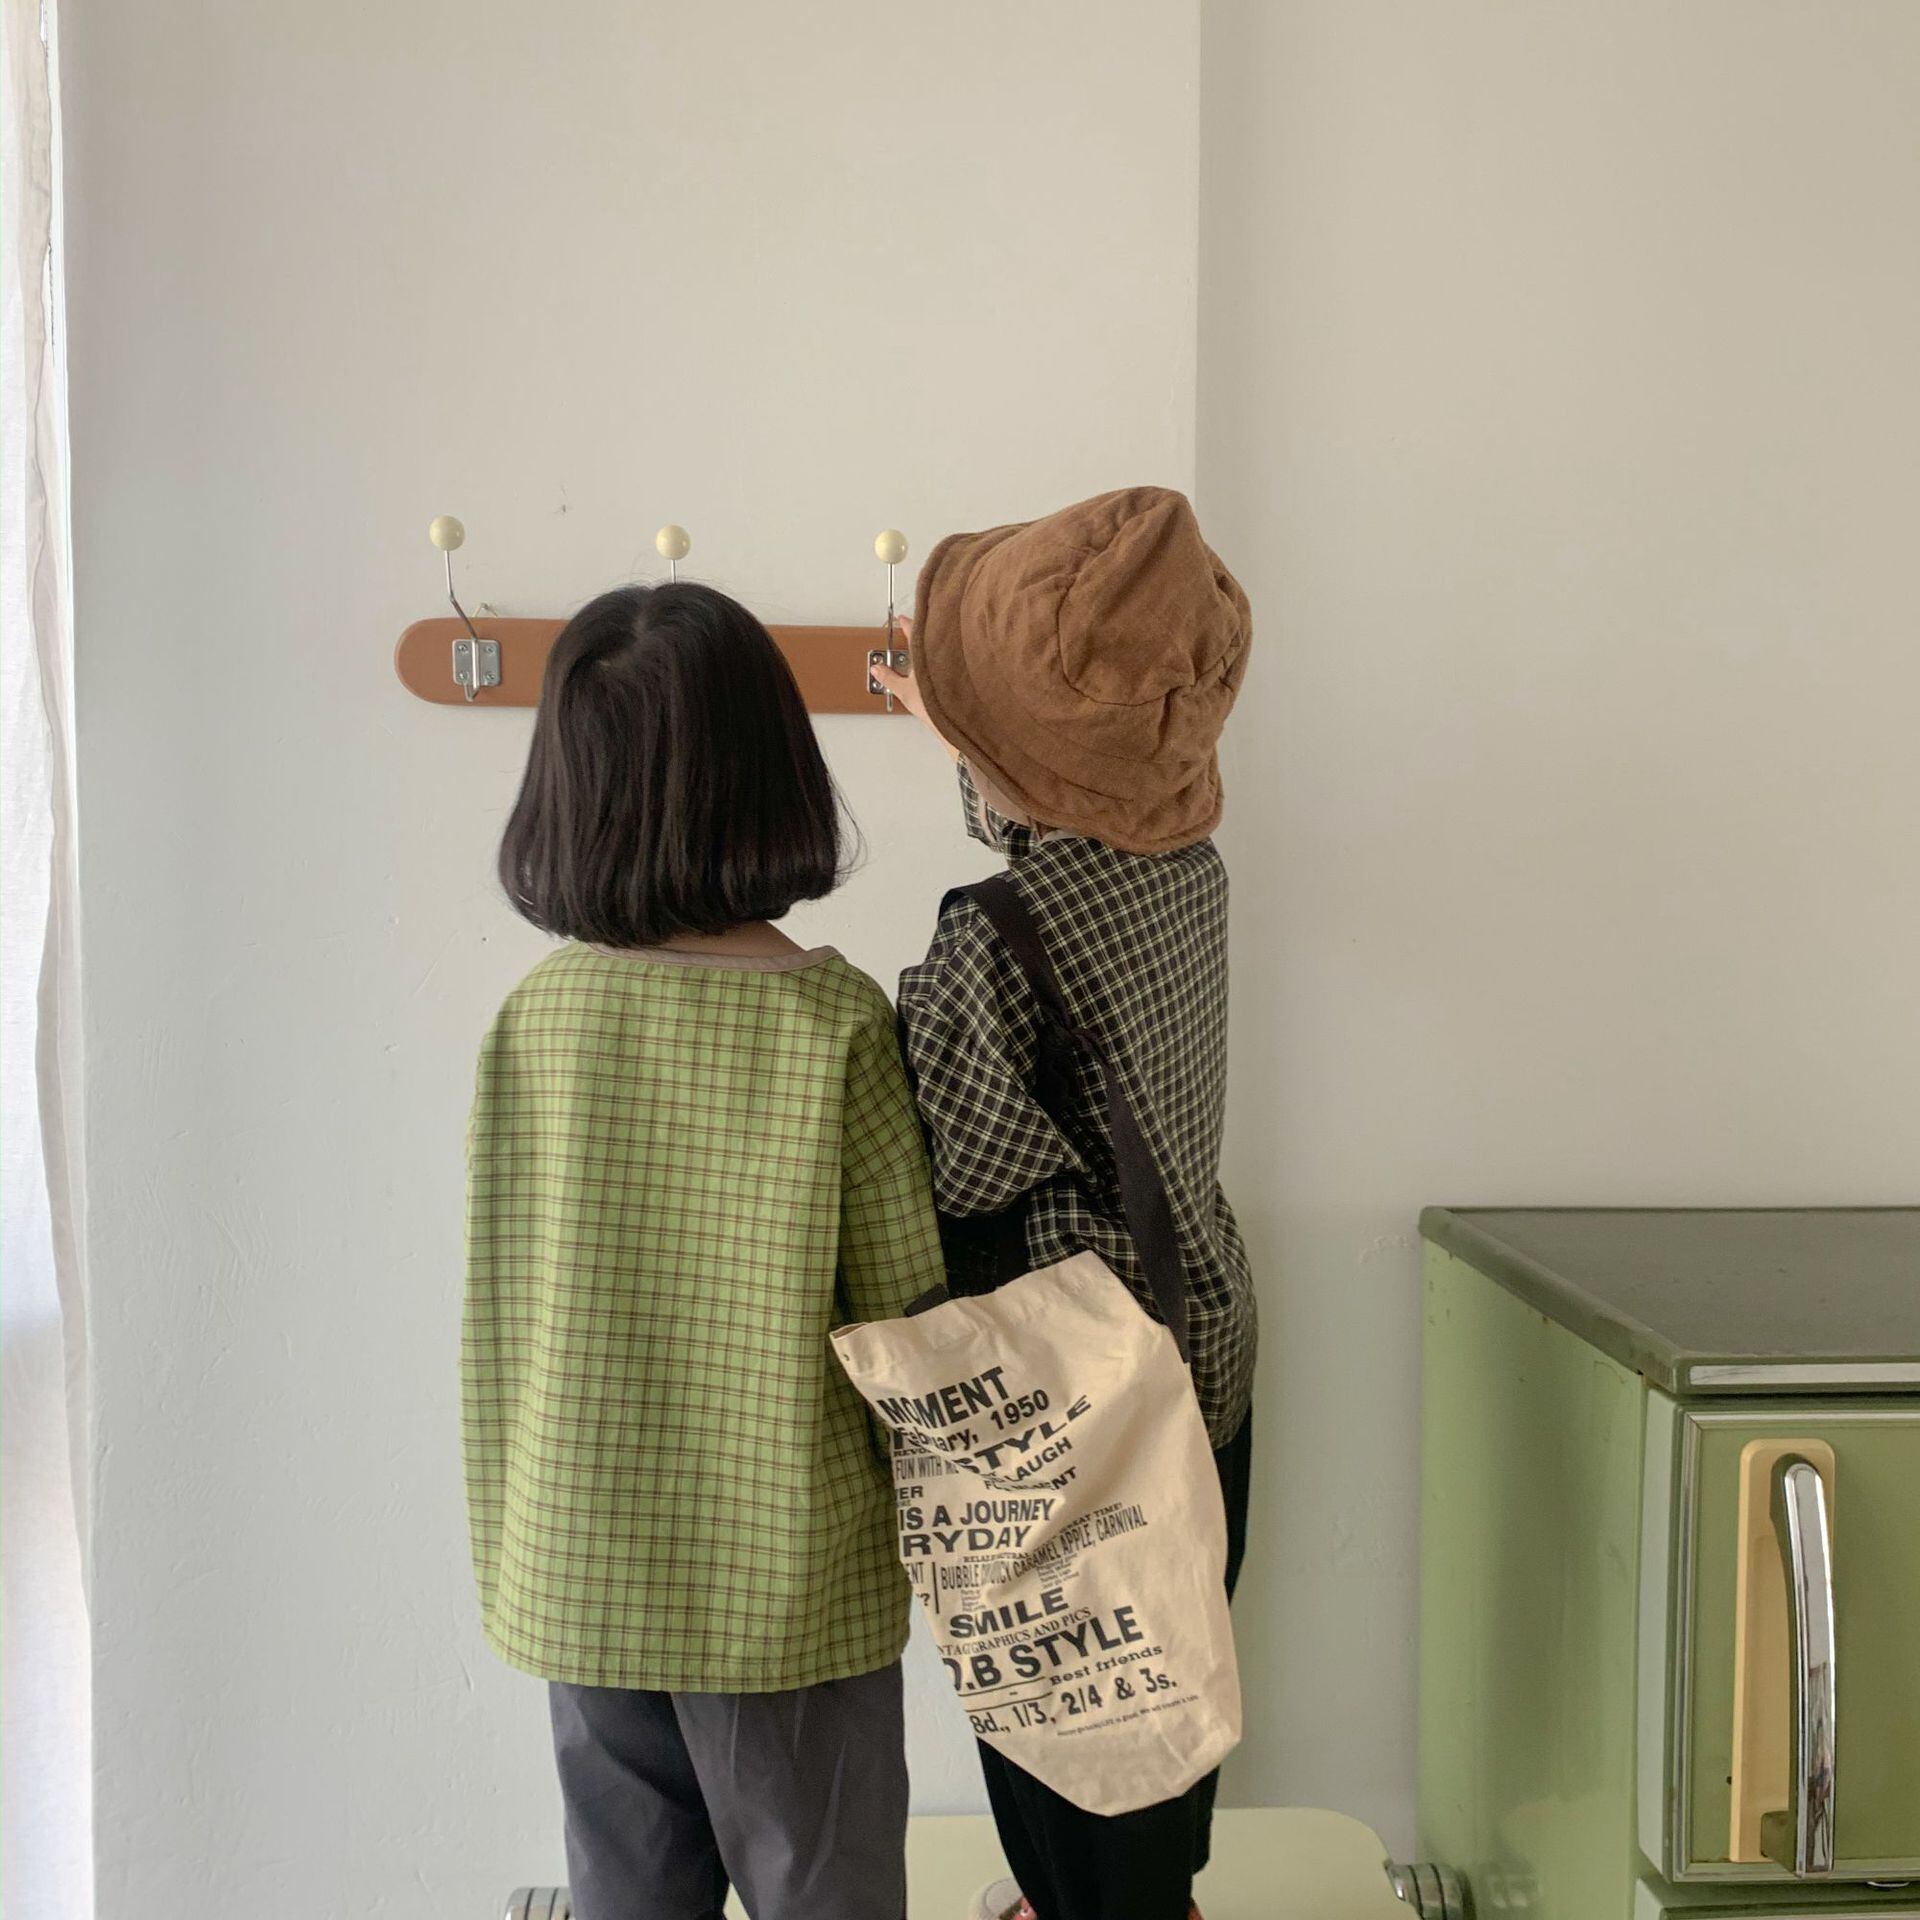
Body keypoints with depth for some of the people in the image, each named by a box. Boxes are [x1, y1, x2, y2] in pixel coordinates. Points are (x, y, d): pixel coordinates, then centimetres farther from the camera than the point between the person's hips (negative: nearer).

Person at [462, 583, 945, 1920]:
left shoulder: (534, 1018, -8)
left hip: (580, 1577, 3)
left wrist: (509, 1552, 13)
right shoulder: (837, 1021, -16)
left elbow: (498, 1321, 0)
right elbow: (904, 1311, -11)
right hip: (792, 1574, -3)